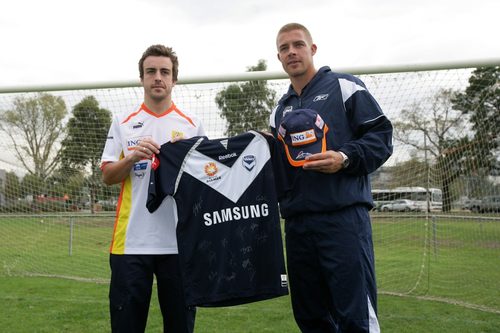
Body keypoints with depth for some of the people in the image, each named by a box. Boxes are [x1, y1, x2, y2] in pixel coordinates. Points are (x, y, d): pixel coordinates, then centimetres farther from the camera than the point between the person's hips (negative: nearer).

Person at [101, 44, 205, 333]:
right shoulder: (123, 123, 9)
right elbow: (108, 177, 6)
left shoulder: (193, 124, 8)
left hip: (180, 241, 0)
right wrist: (133, 157, -13)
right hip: (131, 241, 0)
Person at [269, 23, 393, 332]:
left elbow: (382, 135, -3)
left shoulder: (345, 86, 3)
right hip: (297, 224, 6)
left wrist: (345, 158, -17)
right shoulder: (279, 111, 21)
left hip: (343, 217, -6)